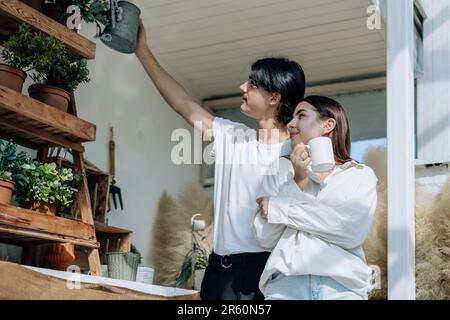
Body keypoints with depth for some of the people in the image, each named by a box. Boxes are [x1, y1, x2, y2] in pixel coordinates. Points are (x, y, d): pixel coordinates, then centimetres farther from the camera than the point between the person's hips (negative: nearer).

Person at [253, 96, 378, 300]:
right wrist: (298, 180, -7)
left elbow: (353, 230, -11)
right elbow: (265, 238, 1)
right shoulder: (281, 169, 11)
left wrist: (280, 208, -6)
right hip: (285, 285, 1)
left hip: (342, 287, -1)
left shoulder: (360, 174, 7)